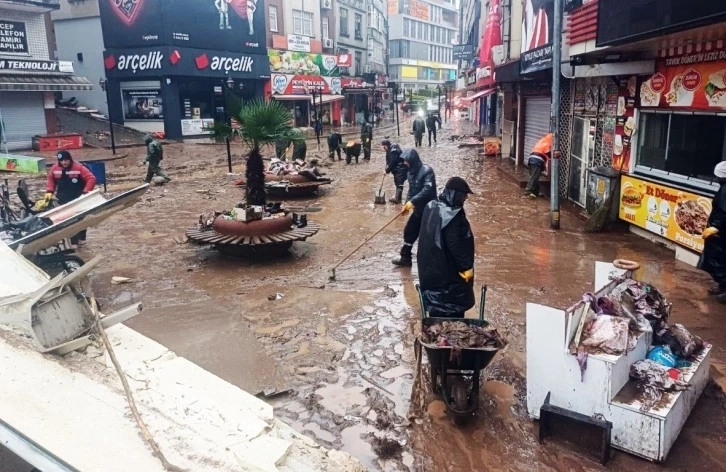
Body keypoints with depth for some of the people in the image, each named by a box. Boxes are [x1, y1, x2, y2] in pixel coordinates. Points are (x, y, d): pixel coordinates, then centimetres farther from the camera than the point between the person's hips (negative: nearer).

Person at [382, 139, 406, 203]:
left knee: (399, 183, -8)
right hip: (397, 169, 11)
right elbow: (388, 161, 12)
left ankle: (397, 198, -5)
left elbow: (392, 162, -23)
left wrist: (387, 170, -11)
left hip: (401, 169, -11)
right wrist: (387, 169, 0)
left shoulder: (393, 151, -25)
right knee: (397, 182, 17)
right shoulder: (390, 150, 8)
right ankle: (398, 197, 27)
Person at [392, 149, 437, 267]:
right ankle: (405, 258, 27)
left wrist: (412, 202, -32)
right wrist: (407, 203, 1)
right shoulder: (411, 172, 7)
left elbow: (428, 190, -29)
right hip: (418, 209, 8)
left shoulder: (426, 171, -19)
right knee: (409, 232, 13)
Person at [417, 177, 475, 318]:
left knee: (436, 308, 20)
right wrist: (466, 267, -13)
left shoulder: (431, 207, 2)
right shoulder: (453, 216, -25)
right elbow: (456, 246, -24)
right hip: (450, 272, -8)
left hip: (430, 269, 9)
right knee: (454, 312, 8)